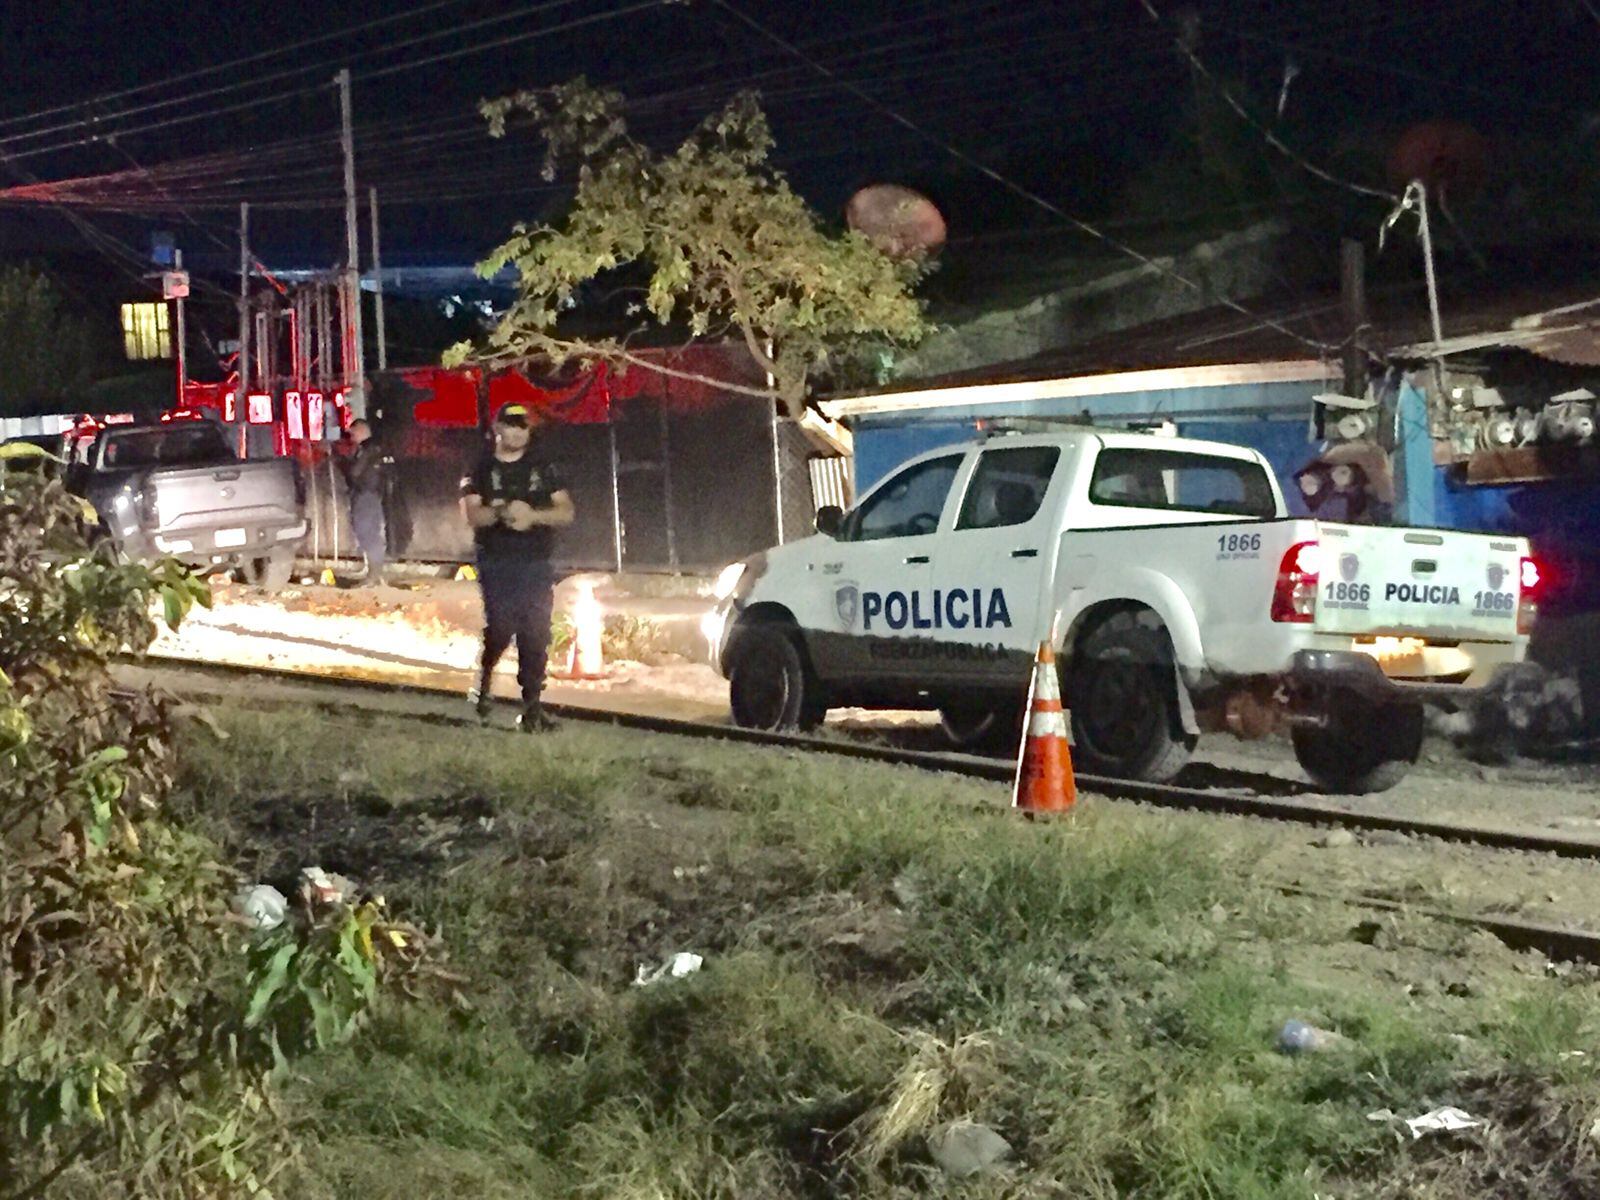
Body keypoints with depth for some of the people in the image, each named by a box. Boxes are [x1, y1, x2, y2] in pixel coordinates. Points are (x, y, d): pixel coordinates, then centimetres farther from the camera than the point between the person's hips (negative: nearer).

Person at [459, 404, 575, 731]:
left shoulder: (541, 467, 11)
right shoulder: (482, 469, 7)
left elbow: (566, 512, 6)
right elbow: (472, 514, -5)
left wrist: (534, 515, -12)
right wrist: (500, 512, -24)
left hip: (537, 565, 2)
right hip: (497, 565, -2)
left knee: (536, 635, -3)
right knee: (501, 627, -13)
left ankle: (532, 706, 2)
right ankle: (483, 681, 16)